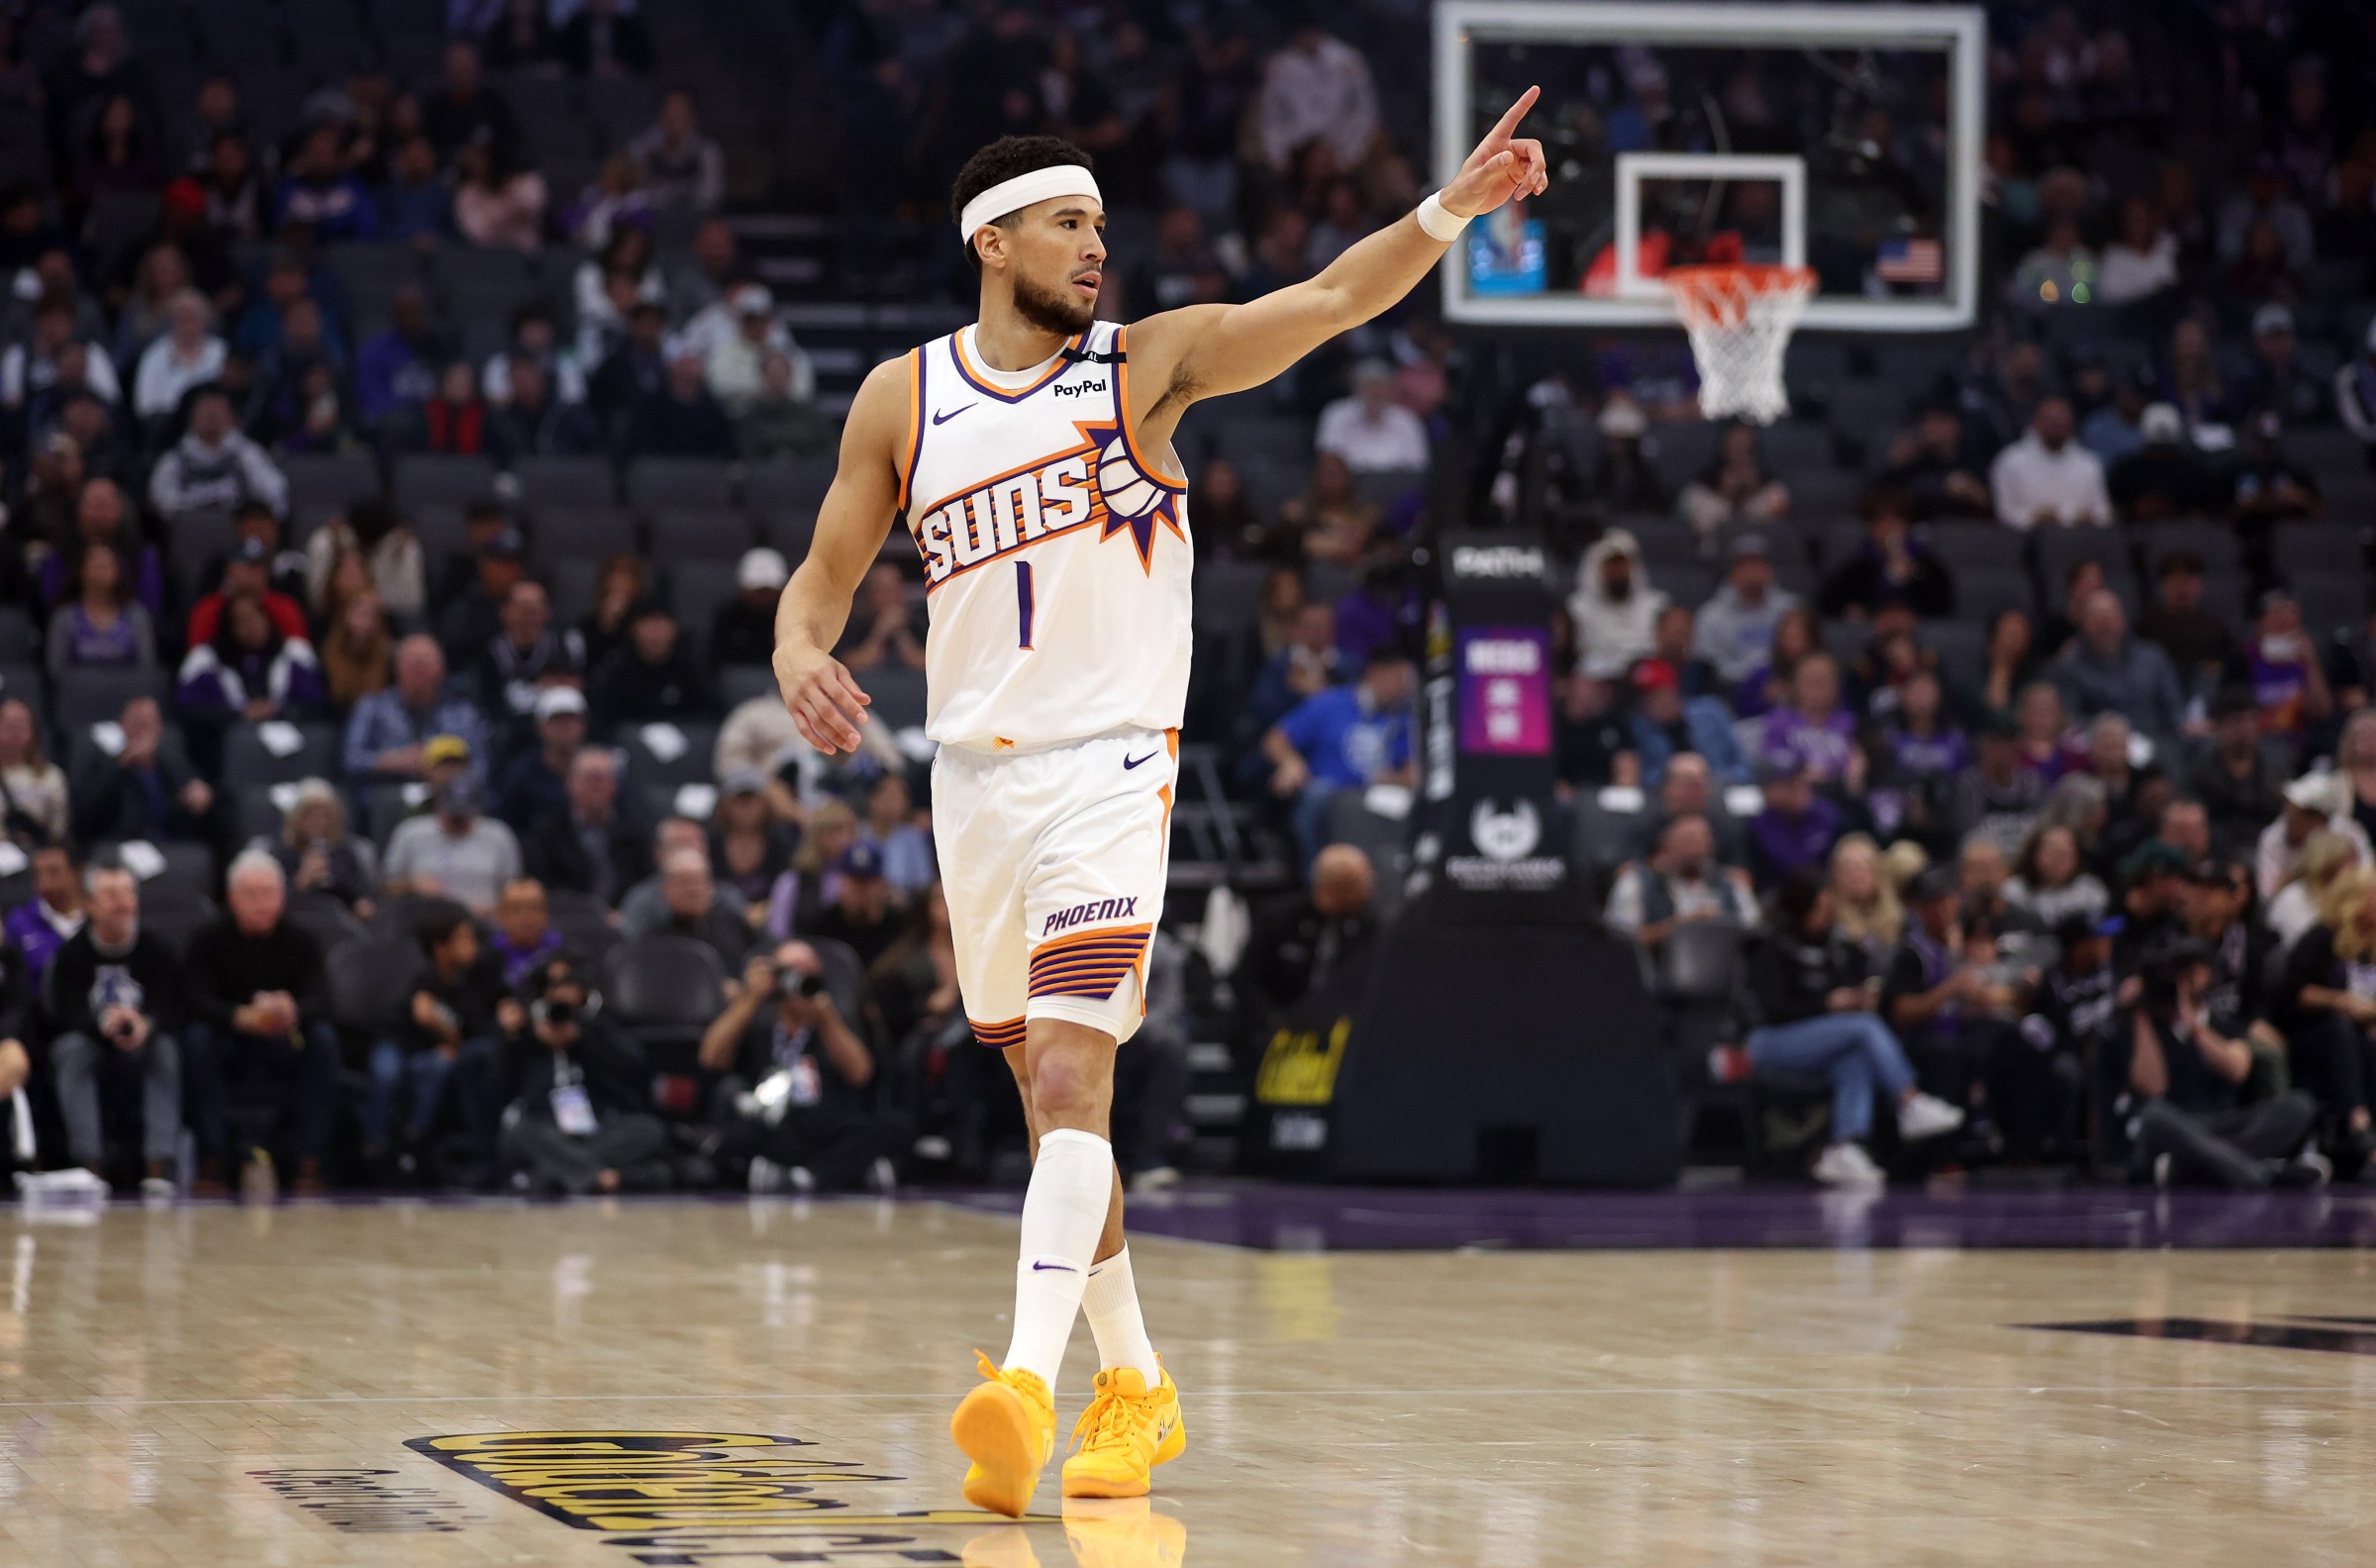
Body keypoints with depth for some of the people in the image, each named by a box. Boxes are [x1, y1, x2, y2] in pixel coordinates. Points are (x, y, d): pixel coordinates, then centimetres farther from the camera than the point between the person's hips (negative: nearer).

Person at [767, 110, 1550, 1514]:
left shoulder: (1150, 364, -1)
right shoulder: (903, 399, 6)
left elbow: (1329, 303, -12)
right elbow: (825, 577, 11)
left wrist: (1453, 208, -27)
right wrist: (800, 658, -12)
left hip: (1112, 767, -4)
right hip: (976, 773, 4)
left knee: (1071, 1080, -19)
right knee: (1050, 1098, 12)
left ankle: (1028, 1387, -29)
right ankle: (1136, 1386, 25)